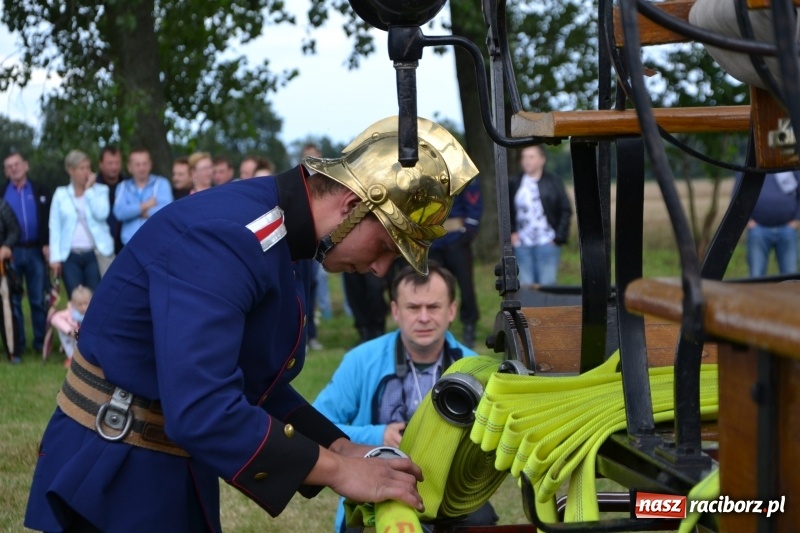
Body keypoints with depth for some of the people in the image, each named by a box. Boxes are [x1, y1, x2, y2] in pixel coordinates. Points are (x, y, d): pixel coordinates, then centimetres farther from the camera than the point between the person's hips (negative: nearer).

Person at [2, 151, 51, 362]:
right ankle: (16, 347, 8)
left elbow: (49, 220, 2)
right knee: (13, 301, 3)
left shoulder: (40, 192, 8)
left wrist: (47, 245, -11)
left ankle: (41, 343, 10)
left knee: (39, 300, 2)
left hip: (35, 251, -1)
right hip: (11, 252, 1)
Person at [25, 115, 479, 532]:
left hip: (181, 471, 9)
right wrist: (336, 469, -26)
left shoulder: (288, 240, 5)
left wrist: (341, 449, 0)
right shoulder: (225, 238, -26)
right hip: (117, 475, -9)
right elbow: (199, 409, -34)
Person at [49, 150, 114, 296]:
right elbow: (55, 227, 6)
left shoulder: (100, 190, 7)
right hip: (70, 256, 1)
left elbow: (101, 214, -11)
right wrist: (55, 257, -1)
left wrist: (89, 189, -5)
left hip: (95, 254, -1)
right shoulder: (60, 194, 8)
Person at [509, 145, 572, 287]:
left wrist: (559, 237, -6)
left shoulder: (553, 182, 1)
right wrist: (511, 232, 5)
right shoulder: (515, 184, 10)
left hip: (547, 244, -3)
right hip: (522, 245, 3)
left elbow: (566, 210, 1)